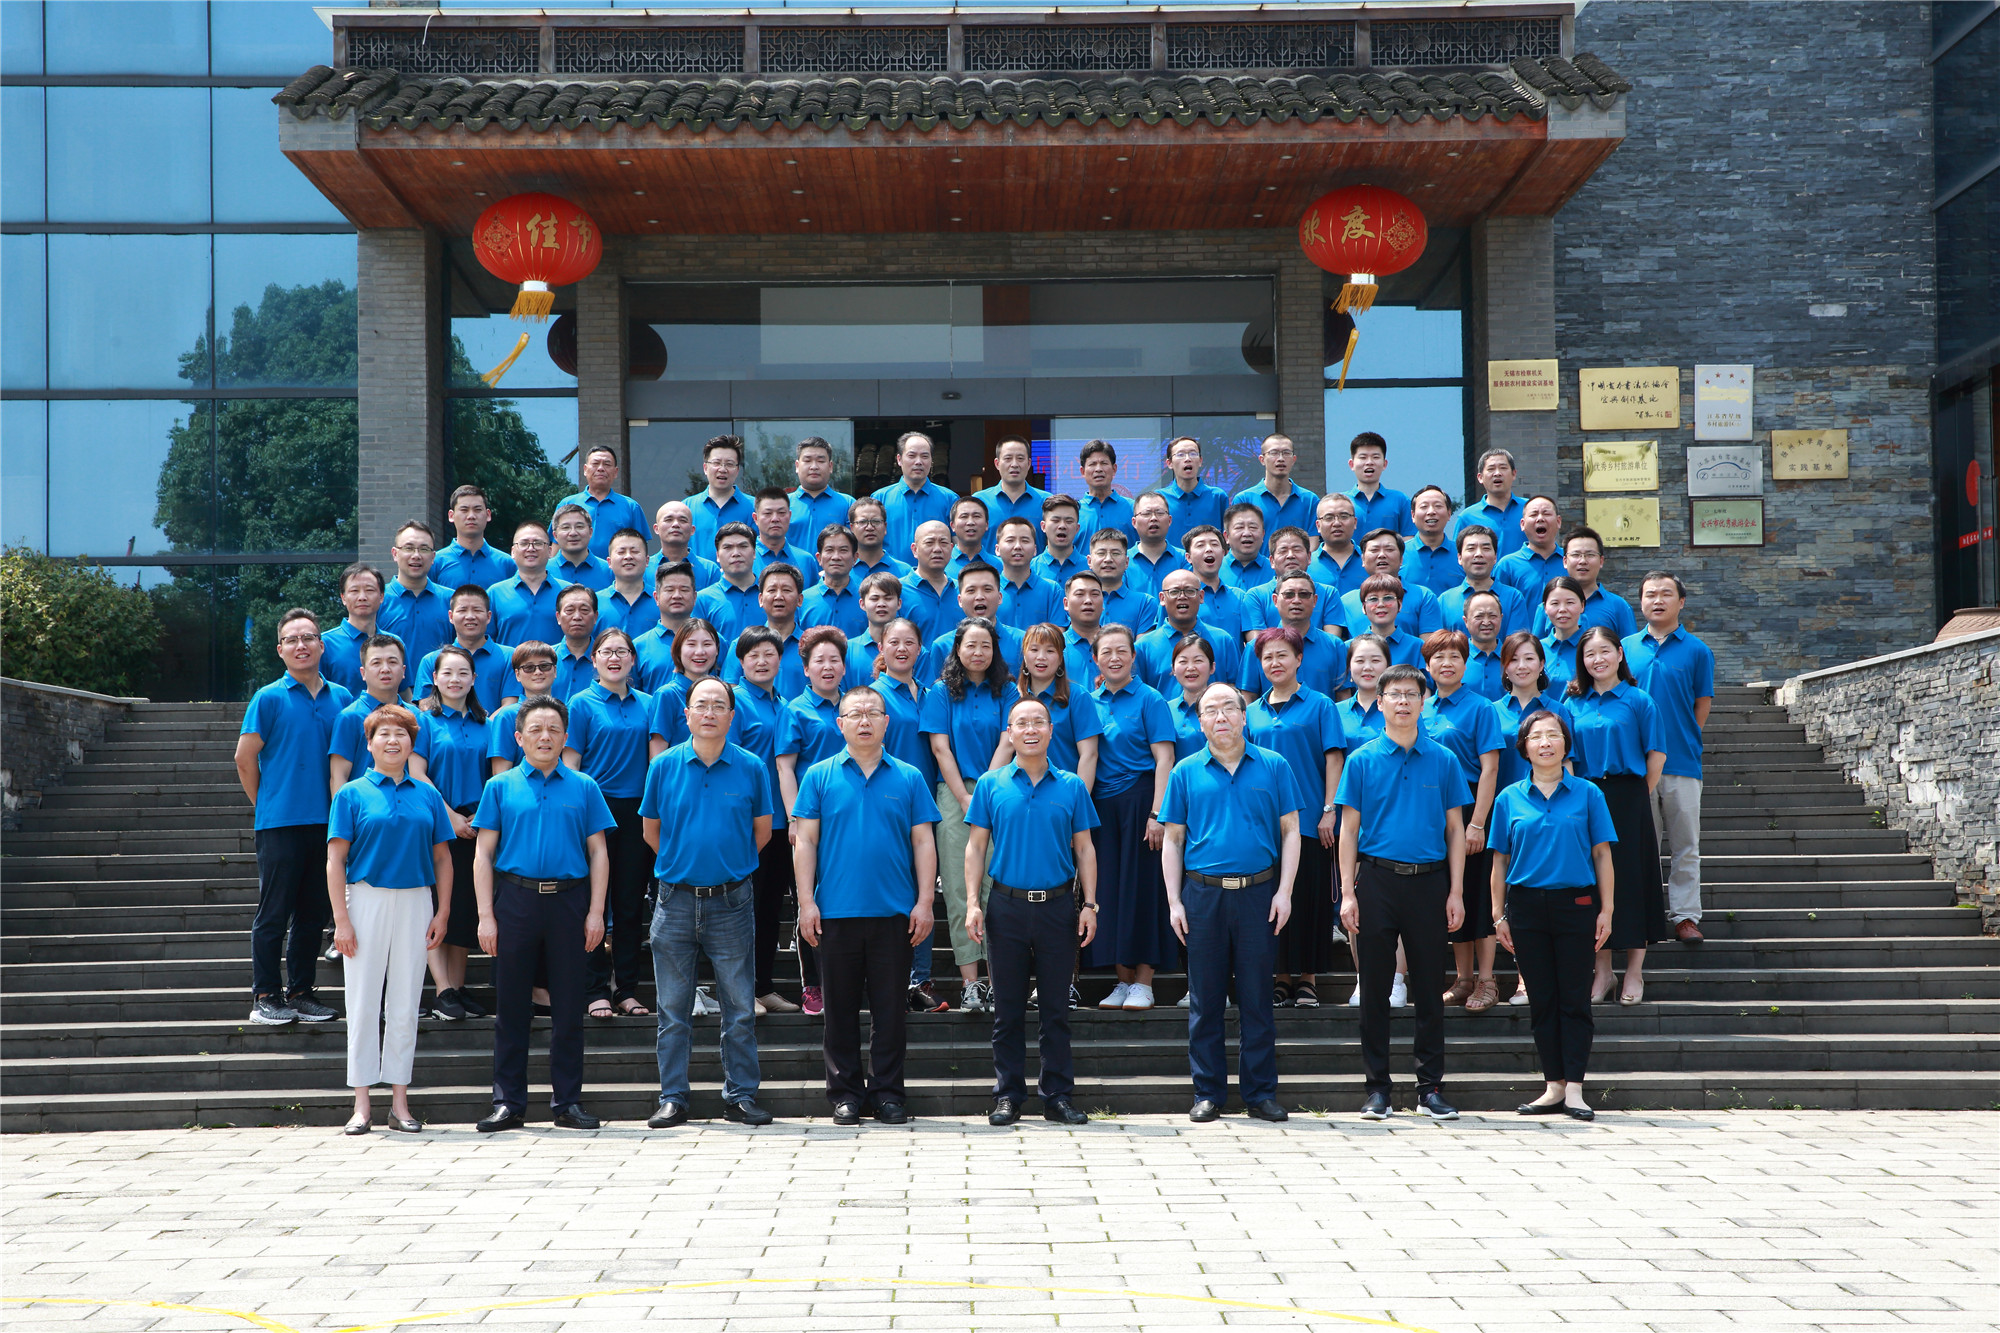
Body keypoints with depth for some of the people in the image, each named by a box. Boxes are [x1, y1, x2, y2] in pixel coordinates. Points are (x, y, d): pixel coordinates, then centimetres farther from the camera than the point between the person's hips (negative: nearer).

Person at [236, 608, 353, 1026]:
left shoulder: (341, 699, 10)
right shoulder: (269, 698, -3)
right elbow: (245, 757, 0)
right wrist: (266, 804, 4)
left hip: (326, 822, 4)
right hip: (280, 823, -4)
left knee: (314, 912, 9)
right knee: (273, 913, 0)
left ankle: (300, 992, 18)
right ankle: (266, 996, 6)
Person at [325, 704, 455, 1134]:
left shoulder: (427, 795, 9)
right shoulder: (352, 795, 1)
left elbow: (442, 858, 11)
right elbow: (335, 860, -2)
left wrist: (442, 913, 3)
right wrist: (341, 919, -9)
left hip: (415, 904, 2)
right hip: (367, 900, -2)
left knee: (405, 1005, 6)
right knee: (364, 1002, 0)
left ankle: (400, 1102, 13)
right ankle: (361, 1104, 6)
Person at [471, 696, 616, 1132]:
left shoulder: (583, 788, 8)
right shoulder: (501, 787, 6)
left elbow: (598, 854, 7)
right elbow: (484, 854, 4)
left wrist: (595, 913, -2)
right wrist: (486, 916, -4)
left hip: (569, 901, 0)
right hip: (516, 900, 0)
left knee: (569, 1007, 4)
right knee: (511, 1006, 4)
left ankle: (568, 1101, 12)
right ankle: (508, 1103, 10)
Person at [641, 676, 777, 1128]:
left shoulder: (751, 768, 1)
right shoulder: (664, 766, 2)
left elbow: (762, 830, 11)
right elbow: (650, 830, 11)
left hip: (732, 903, 0)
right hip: (676, 901, 0)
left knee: (740, 1007, 4)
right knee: (673, 1009, 5)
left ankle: (741, 1095, 12)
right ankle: (672, 1098, 11)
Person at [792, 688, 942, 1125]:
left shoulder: (908, 778, 7)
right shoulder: (820, 776, 5)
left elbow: (923, 842, 6)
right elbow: (805, 840, 3)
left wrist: (924, 902, -2)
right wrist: (807, 902, -5)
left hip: (894, 912, 0)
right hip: (836, 912, 0)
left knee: (890, 1007, 4)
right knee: (841, 1006, 5)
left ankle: (888, 1092, 12)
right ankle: (845, 1092, 14)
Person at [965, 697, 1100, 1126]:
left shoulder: (1071, 786, 6)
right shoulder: (991, 785, 4)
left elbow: (1084, 849, 8)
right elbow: (976, 848, 4)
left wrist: (1089, 904, 0)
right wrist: (972, 903, -5)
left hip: (1058, 907, 0)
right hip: (1007, 906, 0)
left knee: (1056, 1008, 5)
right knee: (1008, 1009, 5)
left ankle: (1057, 1095, 11)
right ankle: (1007, 1096, 11)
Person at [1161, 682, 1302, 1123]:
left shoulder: (1273, 767, 6)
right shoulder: (1186, 773, 7)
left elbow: (1290, 832, 6)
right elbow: (1173, 840, 8)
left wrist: (1284, 891, -4)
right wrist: (1174, 901, 0)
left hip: (1258, 892, 0)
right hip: (1203, 893, 1)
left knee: (1257, 996, 3)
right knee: (1205, 999, 4)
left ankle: (1260, 1091, 10)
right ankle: (1208, 1093, 11)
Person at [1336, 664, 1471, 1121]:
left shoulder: (1443, 761, 6)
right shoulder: (1362, 760, 3)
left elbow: (1455, 829, 7)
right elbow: (1349, 829, 2)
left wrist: (1456, 892, 0)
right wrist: (1348, 892, -5)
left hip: (1428, 882, 1)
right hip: (1377, 880, -1)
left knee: (1430, 988, 4)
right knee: (1375, 989, 3)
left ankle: (1430, 1087, 11)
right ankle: (1377, 1087, 11)